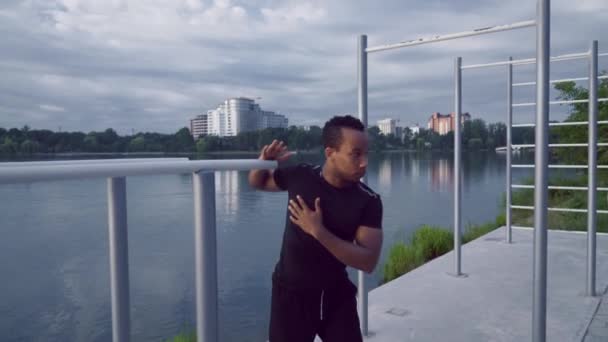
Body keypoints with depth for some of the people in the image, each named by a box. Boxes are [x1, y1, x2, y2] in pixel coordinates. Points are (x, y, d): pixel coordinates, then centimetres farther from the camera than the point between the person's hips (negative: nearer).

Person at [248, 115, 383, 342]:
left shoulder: (369, 201, -14)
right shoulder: (300, 176, -12)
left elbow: (368, 261, -21)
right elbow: (258, 182, 7)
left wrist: (318, 231, -29)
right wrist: (263, 162, -16)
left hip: (337, 294, 1)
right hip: (292, 293, 0)